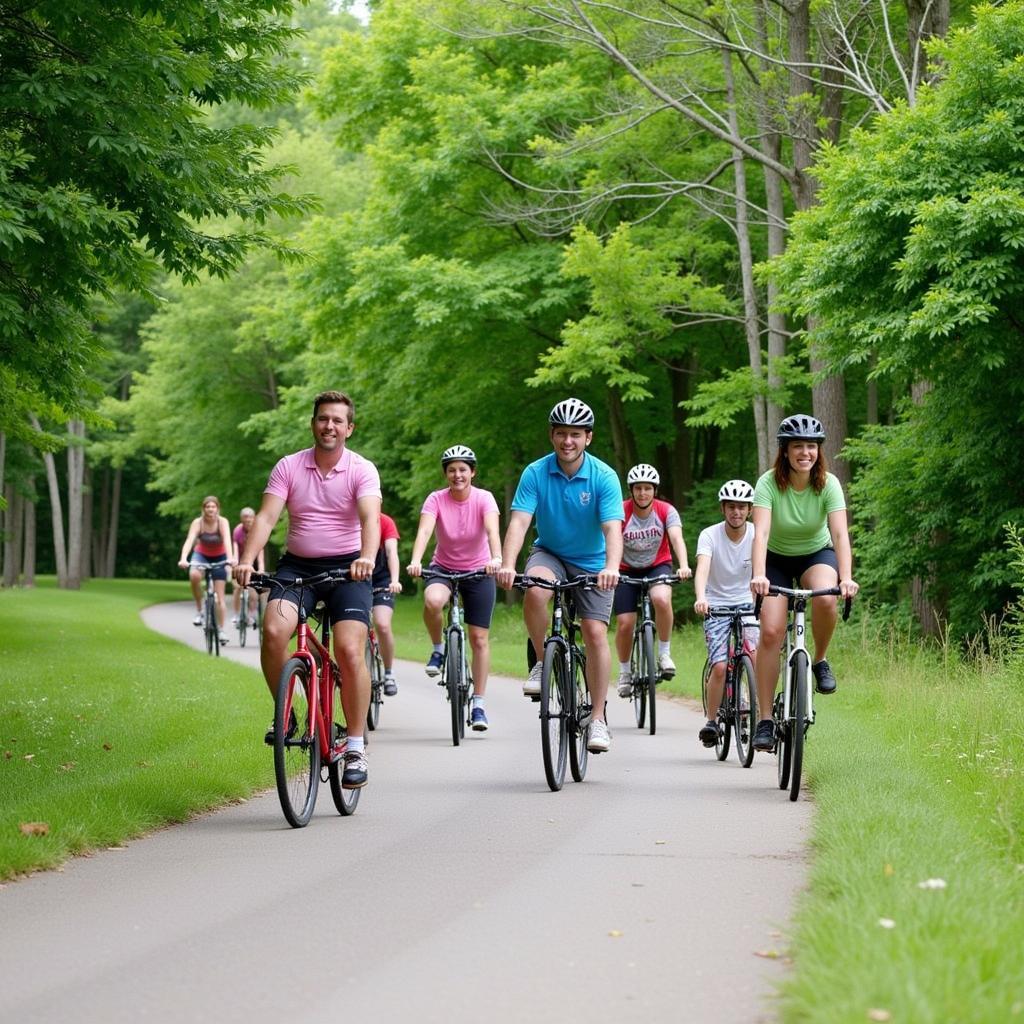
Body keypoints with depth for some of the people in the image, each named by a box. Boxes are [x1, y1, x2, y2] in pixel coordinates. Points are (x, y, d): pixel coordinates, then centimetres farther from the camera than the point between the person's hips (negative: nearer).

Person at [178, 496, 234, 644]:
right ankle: (199, 610, -16)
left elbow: (227, 540, -37)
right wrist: (183, 558, -51)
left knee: (219, 596, -4)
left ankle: (220, 630, 7)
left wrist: (230, 558, -55)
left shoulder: (223, 522, -22)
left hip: (219, 557, 0)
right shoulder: (198, 523, -21)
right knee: (194, 575, -34)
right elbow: (189, 540, -33)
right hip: (202, 555, 0)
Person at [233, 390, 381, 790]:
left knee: (350, 650, -17)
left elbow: (370, 518, -21)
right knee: (273, 630, -24)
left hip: (347, 567, -2)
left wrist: (367, 558, -41)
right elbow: (266, 517, -10)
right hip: (297, 565, 2)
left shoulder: (362, 470, -5)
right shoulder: (288, 467, 0)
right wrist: (247, 560, -27)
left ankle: (356, 749, -6)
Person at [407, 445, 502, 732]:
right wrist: (415, 561, -48)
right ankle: (438, 649, -7)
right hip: (443, 567, 0)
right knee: (432, 601, -35)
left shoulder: (484, 498, -15)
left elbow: (492, 530, -32)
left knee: (479, 638, -1)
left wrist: (496, 559, -51)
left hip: (478, 571, 0)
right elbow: (424, 530, -29)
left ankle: (478, 705, 10)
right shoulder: (436, 499, -14)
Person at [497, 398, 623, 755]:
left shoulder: (604, 477, -17)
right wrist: (507, 565, -39)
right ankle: (542, 662, -9)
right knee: (534, 591, -33)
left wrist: (611, 567, -46)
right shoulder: (535, 473, -14)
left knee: (595, 632, -13)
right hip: (549, 553, 1)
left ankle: (598, 720, -4)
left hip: (592, 563, 0)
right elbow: (519, 522, -23)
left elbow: (613, 528, -27)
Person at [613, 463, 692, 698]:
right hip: (627, 570, 0)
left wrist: (684, 566, -46)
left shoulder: (666, 511, -15)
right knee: (625, 623, -8)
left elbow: (677, 539, -28)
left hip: (658, 566, 0)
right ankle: (624, 672, 18)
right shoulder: (620, 512, -19)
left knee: (662, 599, -33)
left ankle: (664, 653, -12)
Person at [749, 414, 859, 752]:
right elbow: (761, 533, -34)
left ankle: (820, 661, -5)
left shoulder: (828, 484, -19)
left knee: (825, 597, -34)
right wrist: (758, 576, -50)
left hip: (817, 554, 1)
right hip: (777, 558, 0)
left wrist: (846, 577, -44)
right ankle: (765, 720, -11)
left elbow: (840, 533, -28)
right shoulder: (769, 483, -22)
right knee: (771, 631, -17)